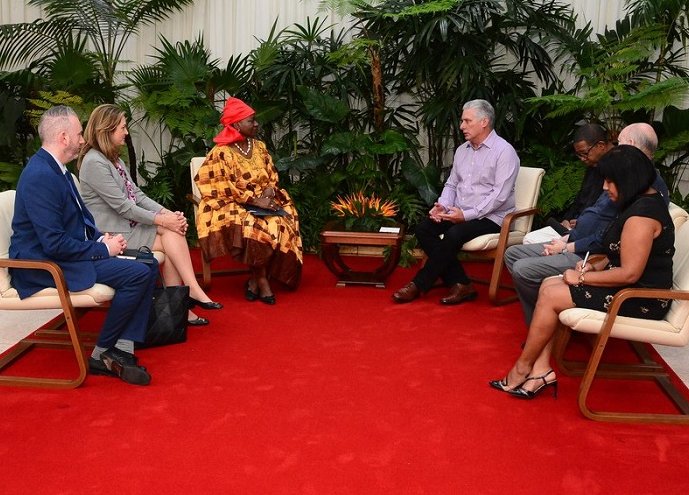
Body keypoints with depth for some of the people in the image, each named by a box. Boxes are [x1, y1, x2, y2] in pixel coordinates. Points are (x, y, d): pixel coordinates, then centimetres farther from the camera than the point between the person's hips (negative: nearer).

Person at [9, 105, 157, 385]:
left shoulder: (56, 169, 11)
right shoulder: (40, 176, -22)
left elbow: (79, 218, 22)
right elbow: (54, 244, -26)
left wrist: (100, 238, 2)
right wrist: (103, 249, -15)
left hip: (69, 255, 10)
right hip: (45, 266, -10)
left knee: (148, 266, 0)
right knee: (137, 274, -22)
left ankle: (122, 350, -5)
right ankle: (102, 355, -6)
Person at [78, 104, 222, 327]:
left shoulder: (113, 159, 17)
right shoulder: (94, 162, -15)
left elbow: (137, 195, 10)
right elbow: (123, 206, -18)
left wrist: (167, 213, -5)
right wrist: (161, 220, -17)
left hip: (128, 225, 8)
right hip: (112, 234, -8)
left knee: (174, 232, -15)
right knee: (171, 237, -17)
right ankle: (192, 292, -14)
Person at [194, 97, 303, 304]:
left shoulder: (259, 147, 12)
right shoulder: (221, 153, -9)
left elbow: (272, 176, 15)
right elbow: (224, 188, -14)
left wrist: (270, 190, -8)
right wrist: (254, 200, -20)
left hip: (264, 201, 6)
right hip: (234, 206, -5)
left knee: (282, 223, -25)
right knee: (255, 227, -35)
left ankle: (255, 279, -14)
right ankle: (261, 279, -16)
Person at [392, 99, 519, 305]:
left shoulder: (504, 151, -11)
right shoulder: (462, 150, 13)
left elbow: (500, 195, -19)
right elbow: (451, 184, 18)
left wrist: (467, 215, -23)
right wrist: (442, 205, -4)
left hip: (490, 217, -7)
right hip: (460, 213, 8)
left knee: (454, 234, -32)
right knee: (423, 228, -14)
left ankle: (420, 284, -15)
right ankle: (460, 283, -14)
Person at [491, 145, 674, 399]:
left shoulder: (642, 213, -22)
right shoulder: (644, 202, 11)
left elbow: (630, 273, -26)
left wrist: (582, 278, -15)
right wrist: (595, 266, 2)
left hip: (640, 300, -11)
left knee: (550, 296, -12)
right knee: (548, 285, 2)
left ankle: (522, 368, 6)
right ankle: (541, 370, -4)